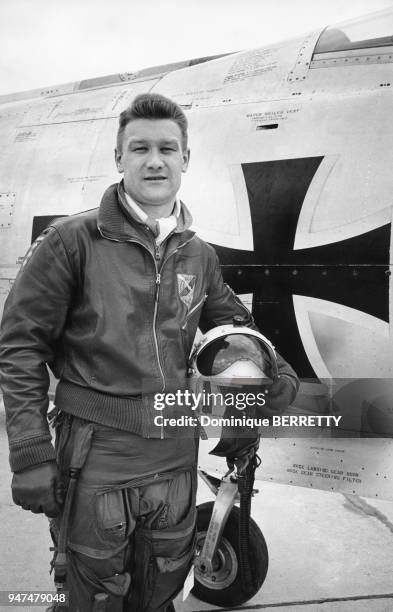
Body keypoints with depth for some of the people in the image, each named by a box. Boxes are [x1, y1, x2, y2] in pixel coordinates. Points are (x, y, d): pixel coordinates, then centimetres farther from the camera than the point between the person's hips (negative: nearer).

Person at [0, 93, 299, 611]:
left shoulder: (200, 255, 7)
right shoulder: (73, 241, -9)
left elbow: (235, 325, 21)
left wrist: (278, 371, 2)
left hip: (177, 454, 5)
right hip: (97, 456, -4)